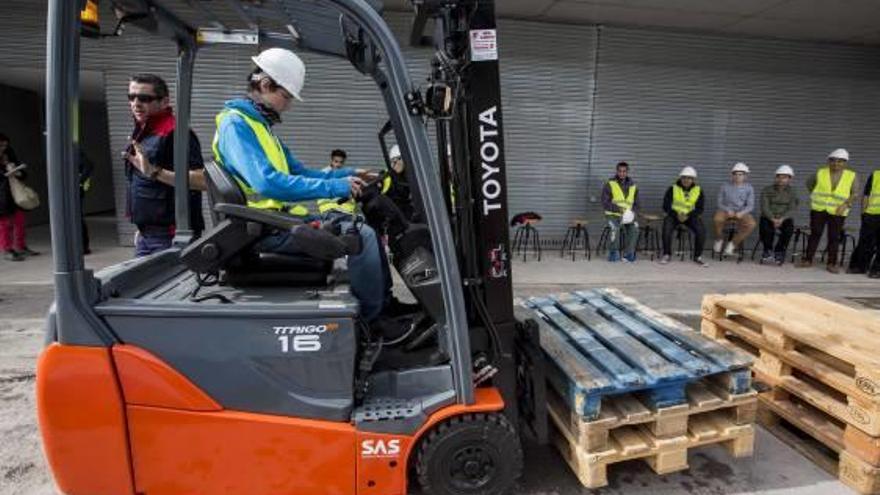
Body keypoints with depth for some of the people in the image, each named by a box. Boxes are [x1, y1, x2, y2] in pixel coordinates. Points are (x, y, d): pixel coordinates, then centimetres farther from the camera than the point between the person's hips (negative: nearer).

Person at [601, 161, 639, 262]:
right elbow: (605, 203, -9)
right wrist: (619, 209, -22)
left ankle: (628, 254, -17)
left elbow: (636, 204, 11)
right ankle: (614, 253, -16)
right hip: (613, 215, -3)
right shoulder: (609, 185, -2)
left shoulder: (633, 186, 11)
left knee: (634, 227, -27)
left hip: (628, 216, 3)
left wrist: (632, 211, -12)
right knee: (615, 227, -34)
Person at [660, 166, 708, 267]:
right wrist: (677, 215, -20)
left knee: (701, 230, -27)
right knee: (667, 228, -32)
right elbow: (666, 206, -4)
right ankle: (667, 255, -14)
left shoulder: (698, 191, 3)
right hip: (674, 215, -1)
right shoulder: (673, 189, -1)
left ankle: (698, 257, -8)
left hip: (691, 216, 1)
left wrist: (687, 216, -19)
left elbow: (699, 209, -1)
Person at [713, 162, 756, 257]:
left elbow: (750, 205, 2)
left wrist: (742, 213, -19)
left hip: (741, 213, 1)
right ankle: (719, 240, -7)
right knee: (717, 219, -37)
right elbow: (720, 202, 5)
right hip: (726, 211, -1)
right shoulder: (725, 187, 5)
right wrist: (728, 210, -14)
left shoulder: (749, 188, 6)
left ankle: (732, 244, -15)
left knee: (751, 224, -32)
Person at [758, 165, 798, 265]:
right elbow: (765, 207, -9)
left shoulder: (792, 192, 4)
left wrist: (781, 219, -25)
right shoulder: (767, 190, 1)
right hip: (768, 217, -1)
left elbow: (792, 209, -5)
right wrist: (773, 219, -26)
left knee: (789, 228, -32)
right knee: (766, 228, -34)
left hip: (784, 218, 1)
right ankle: (768, 251, -10)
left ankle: (779, 252, -14)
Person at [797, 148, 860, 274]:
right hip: (818, 209, 1)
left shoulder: (852, 176, 0)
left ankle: (831, 264, 9)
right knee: (815, 234, 4)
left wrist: (846, 204, -14)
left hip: (837, 212, -1)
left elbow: (855, 193, 1)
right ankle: (808, 260, 10)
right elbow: (809, 183, 17)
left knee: (834, 237, 1)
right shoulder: (820, 173, 1)